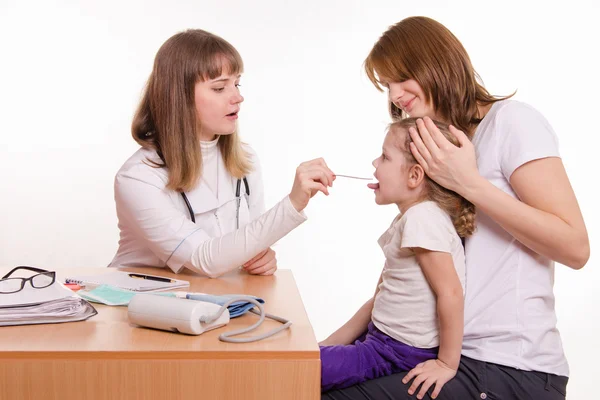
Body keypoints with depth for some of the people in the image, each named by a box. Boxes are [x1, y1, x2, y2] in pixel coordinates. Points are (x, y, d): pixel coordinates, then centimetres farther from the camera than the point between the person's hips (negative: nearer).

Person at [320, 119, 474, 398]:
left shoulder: (422, 217, -20)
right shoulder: (408, 219, 11)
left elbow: (450, 292, -24)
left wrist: (447, 363, -18)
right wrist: (333, 342, 12)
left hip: (399, 353, -10)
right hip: (383, 338, 10)